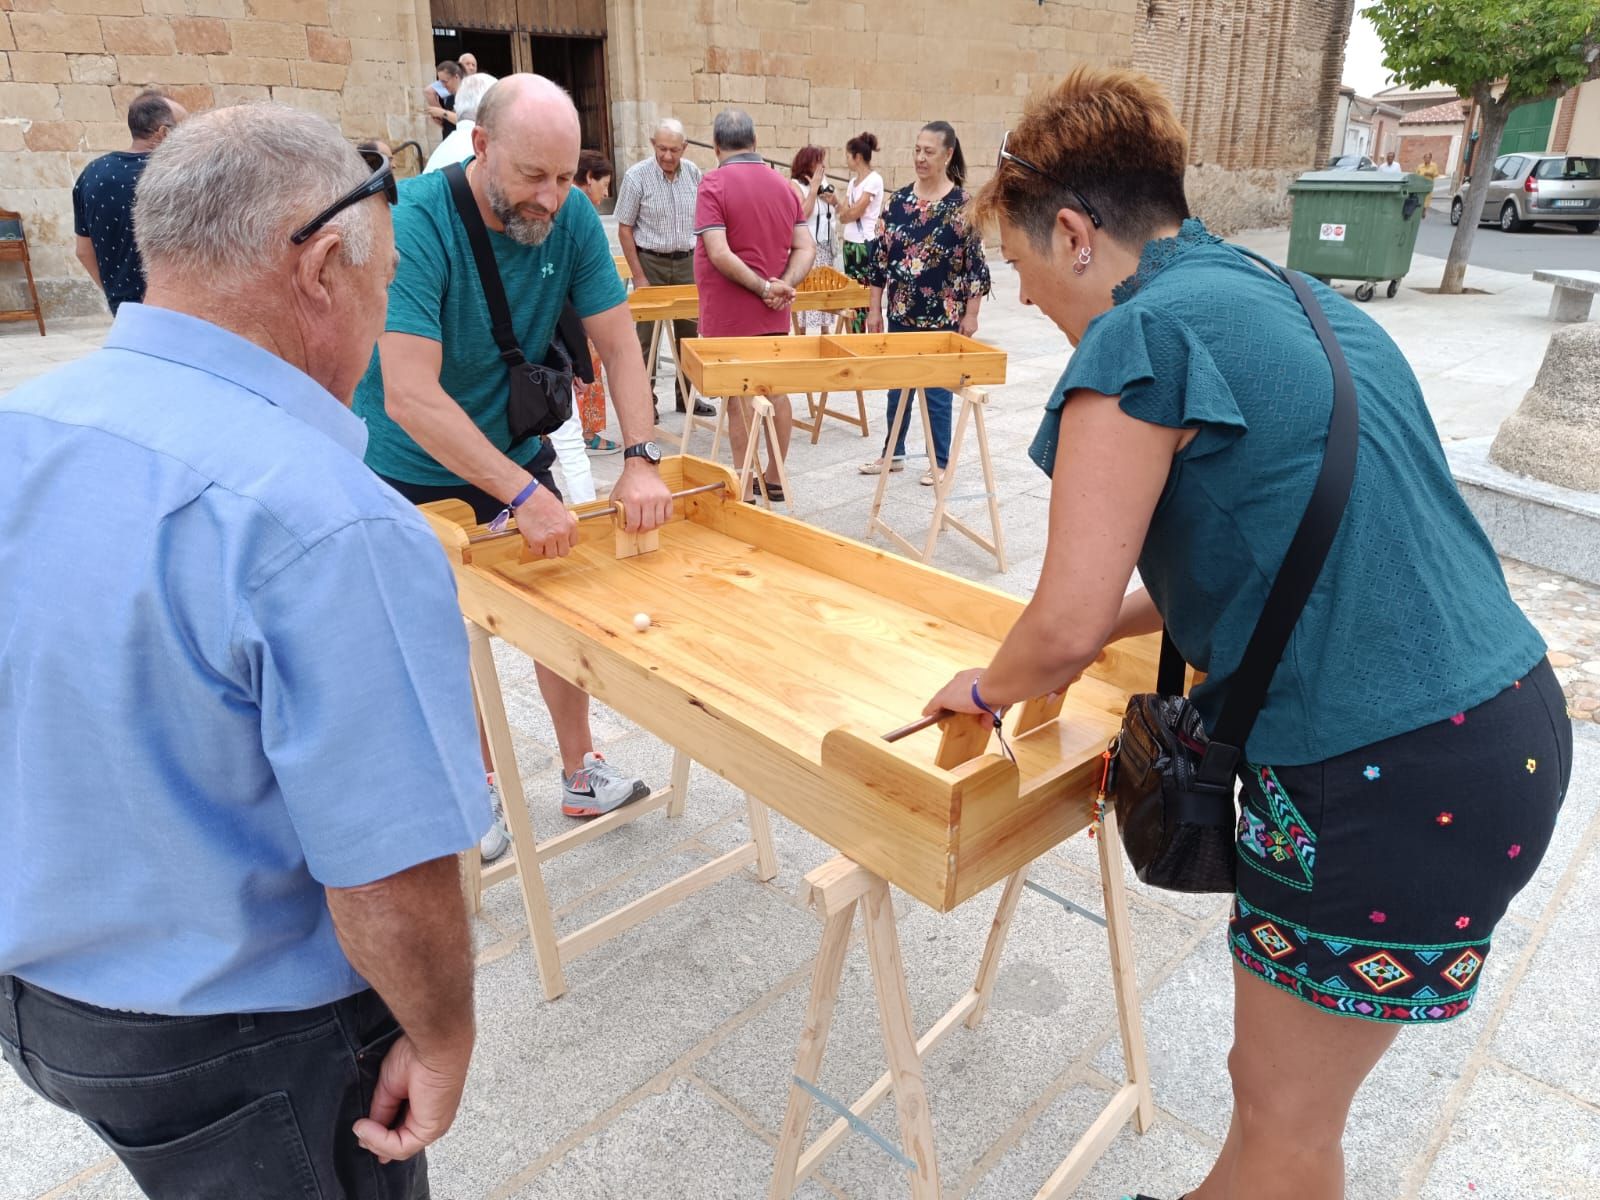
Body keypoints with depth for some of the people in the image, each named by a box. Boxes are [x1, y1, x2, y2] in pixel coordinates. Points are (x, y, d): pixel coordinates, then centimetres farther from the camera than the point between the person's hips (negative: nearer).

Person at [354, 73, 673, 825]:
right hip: (413, 473, -4)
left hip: (517, 453, 4)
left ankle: (580, 771, 26)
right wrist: (522, 494, -40)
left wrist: (641, 461, -22)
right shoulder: (413, 223, -27)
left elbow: (619, 345, -9)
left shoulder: (571, 217, -12)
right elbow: (410, 397, -35)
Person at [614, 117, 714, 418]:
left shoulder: (693, 173, 2)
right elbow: (624, 229, -7)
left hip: (687, 261, 4)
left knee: (689, 332, 9)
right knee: (647, 335, 0)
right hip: (651, 262, -4)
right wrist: (638, 277, -11)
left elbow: (701, 221, 11)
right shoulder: (636, 176, -10)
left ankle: (686, 396, 22)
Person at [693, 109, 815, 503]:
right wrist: (783, 285, -12)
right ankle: (774, 480, 24)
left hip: (730, 314, -6)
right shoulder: (783, 185, 7)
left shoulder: (715, 184, -12)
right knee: (775, 391, 14)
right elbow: (806, 248, 0)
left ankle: (745, 492, 5)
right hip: (774, 313, 6)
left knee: (740, 398, 0)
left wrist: (764, 287, -17)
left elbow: (719, 253, -22)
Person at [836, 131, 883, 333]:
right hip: (850, 242, 8)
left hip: (866, 243, -8)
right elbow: (843, 216, 9)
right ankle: (855, 335, 14)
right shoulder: (853, 181, 14)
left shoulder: (874, 179, -10)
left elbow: (855, 212, -15)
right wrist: (849, 211, -11)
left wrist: (847, 210, 4)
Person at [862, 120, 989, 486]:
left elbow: (975, 263, -7)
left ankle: (940, 462, 17)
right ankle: (893, 453, 28)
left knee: (937, 388, 5)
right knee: (897, 384, 14)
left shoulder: (962, 205, -8)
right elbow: (881, 256, 7)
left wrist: (970, 315, -10)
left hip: (942, 317, -4)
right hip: (900, 313, 4)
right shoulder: (898, 200, 4)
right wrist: (875, 307, 5)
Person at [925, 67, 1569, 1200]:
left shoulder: (1145, 334, -16)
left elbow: (1067, 629, -19)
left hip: (1391, 780, -9)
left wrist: (987, 685, 2)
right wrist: (1124, 620, 20)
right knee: (1275, 1070, 25)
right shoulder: (1292, 298, 12)